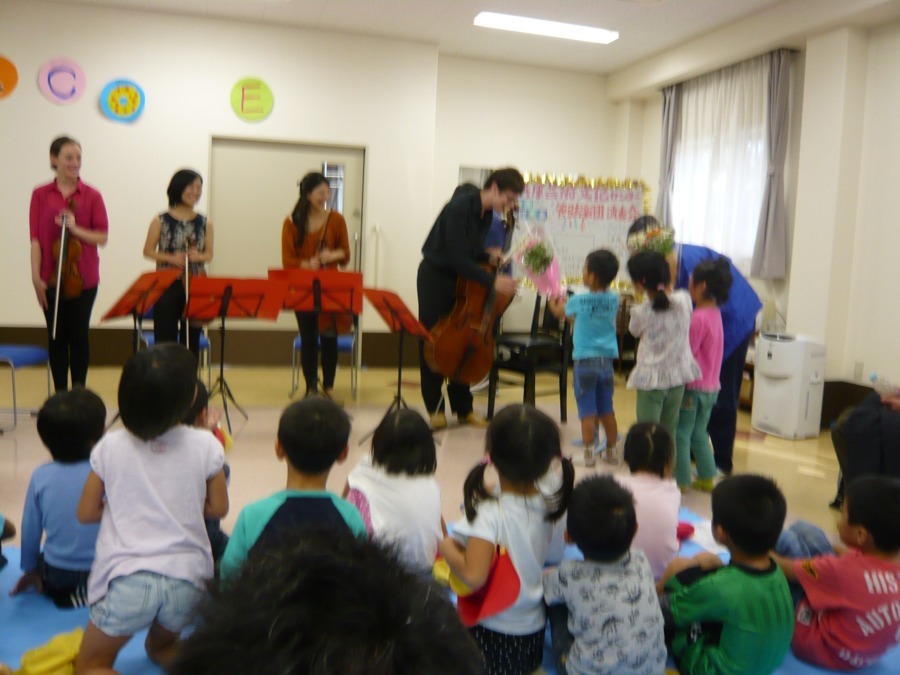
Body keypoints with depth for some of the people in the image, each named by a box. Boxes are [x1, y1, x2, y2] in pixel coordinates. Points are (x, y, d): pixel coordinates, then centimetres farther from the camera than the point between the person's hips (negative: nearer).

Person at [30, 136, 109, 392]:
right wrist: (36, 277, -7)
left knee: (79, 336, 4)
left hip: (83, 278, -1)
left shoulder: (92, 196, 0)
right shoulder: (40, 195, 2)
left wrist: (76, 229, -18)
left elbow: (102, 237, -2)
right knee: (56, 337, 7)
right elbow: (36, 239, -1)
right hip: (51, 279, 1)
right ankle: (60, 395, 17)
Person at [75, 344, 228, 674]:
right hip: (186, 576, 2)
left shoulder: (110, 446, -2)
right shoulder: (205, 445, -4)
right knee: (161, 645, 33)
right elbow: (218, 508, 5)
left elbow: (86, 513, 7)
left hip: (127, 577, -2)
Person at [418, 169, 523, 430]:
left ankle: (463, 408, 14)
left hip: (460, 279, 7)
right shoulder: (459, 208, -24)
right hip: (435, 277, -7)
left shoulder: (486, 215, 1)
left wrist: (489, 257, -8)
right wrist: (492, 280, -33)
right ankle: (435, 407, 12)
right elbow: (457, 257, -29)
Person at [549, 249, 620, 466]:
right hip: (607, 360, 4)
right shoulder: (614, 299, -1)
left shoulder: (579, 300, -11)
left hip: (585, 360, -4)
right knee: (607, 409, 13)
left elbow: (560, 312, 9)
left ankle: (589, 453, 4)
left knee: (588, 410, 1)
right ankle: (612, 450, 21)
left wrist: (553, 302, 32)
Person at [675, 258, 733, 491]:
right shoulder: (715, 313, 6)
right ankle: (706, 478, 26)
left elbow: (686, 351, -19)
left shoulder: (699, 317, -20)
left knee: (681, 435, 3)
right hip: (710, 386, 8)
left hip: (693, 386, -8)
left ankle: (681, 481, 9)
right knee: (699, 434, 19)